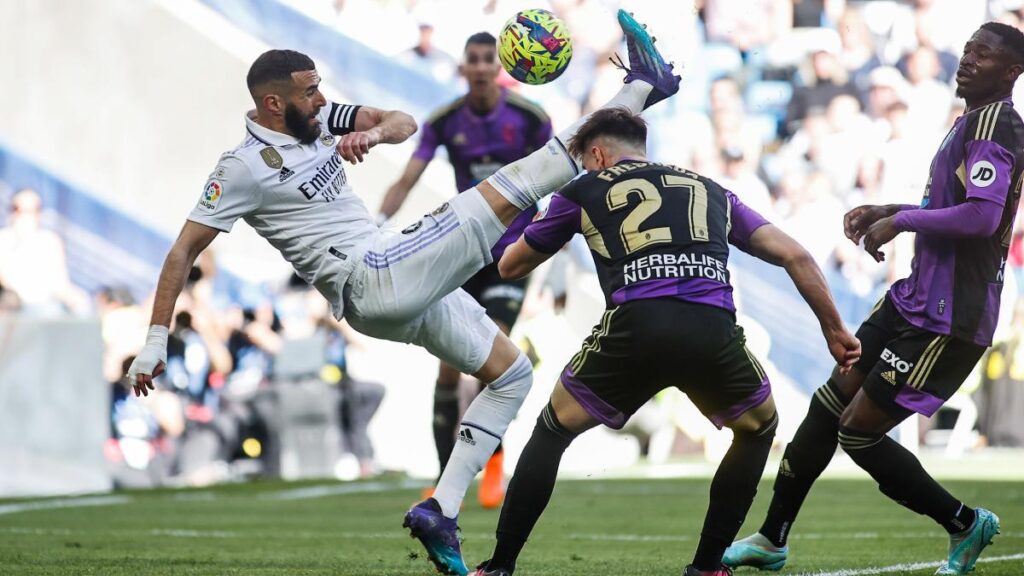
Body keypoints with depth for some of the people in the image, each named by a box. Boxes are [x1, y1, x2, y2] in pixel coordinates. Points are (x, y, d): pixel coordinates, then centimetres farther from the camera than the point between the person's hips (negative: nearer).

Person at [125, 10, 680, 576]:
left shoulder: (319, 118, 11)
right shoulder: (244, 167, -10)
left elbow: (404, 122, 10)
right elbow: (184, 251, -9)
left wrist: (373, 132, -15)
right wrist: (156, 340, -12)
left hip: (405, 283, 10)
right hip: (369, 283, -10)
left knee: (512, 373, 17)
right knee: (508, 192, -13)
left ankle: (440, 512, 7)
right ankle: (640, 89, -13)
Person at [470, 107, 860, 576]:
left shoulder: (584, 191, 24)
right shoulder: (711, 191, 31)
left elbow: (510, 266, 37)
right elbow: (795, 256, 24)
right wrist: (834, 330, 32)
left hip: (633, 329, -1)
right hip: (713, 331, 1)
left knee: (553, 430, 22)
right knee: (758, 428, 30)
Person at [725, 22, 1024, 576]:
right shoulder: (969, 121, 15)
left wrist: (898, 221, -17)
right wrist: (887, 212, 12)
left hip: (946, 321, -10)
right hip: (914, 299, 10)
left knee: (858, 431, -5)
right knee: (829, 406, 11)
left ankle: (965, 524, 11)